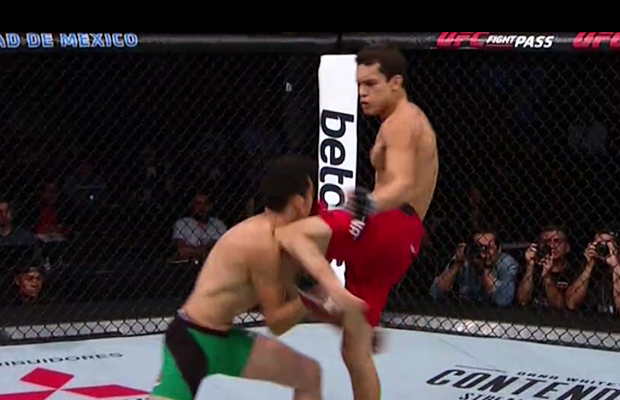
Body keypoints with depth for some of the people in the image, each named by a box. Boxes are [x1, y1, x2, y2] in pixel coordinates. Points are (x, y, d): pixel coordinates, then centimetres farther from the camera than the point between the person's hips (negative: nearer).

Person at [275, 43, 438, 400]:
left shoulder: (401, 122, -5)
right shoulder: (411, 123, 27)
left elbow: (403, 186, -22)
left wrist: (373, 204, -41)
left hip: (391, 230, -10)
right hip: (398, 243, 10)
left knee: (289, 234, -26)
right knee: (356, 351, 12)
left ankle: (339, 298, -49)